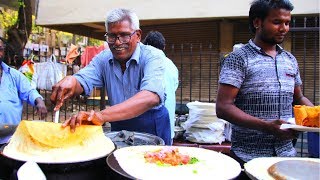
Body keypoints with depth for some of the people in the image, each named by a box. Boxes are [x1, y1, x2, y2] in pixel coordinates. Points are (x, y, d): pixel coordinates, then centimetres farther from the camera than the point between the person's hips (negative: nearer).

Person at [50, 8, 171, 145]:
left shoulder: (153, 56, -17)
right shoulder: (103, 58, 0)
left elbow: (151, 97, -34)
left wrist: (102, 116, -46)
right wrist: (70, 81, -35)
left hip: (151, 127, -3)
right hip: (119, 125, 3)